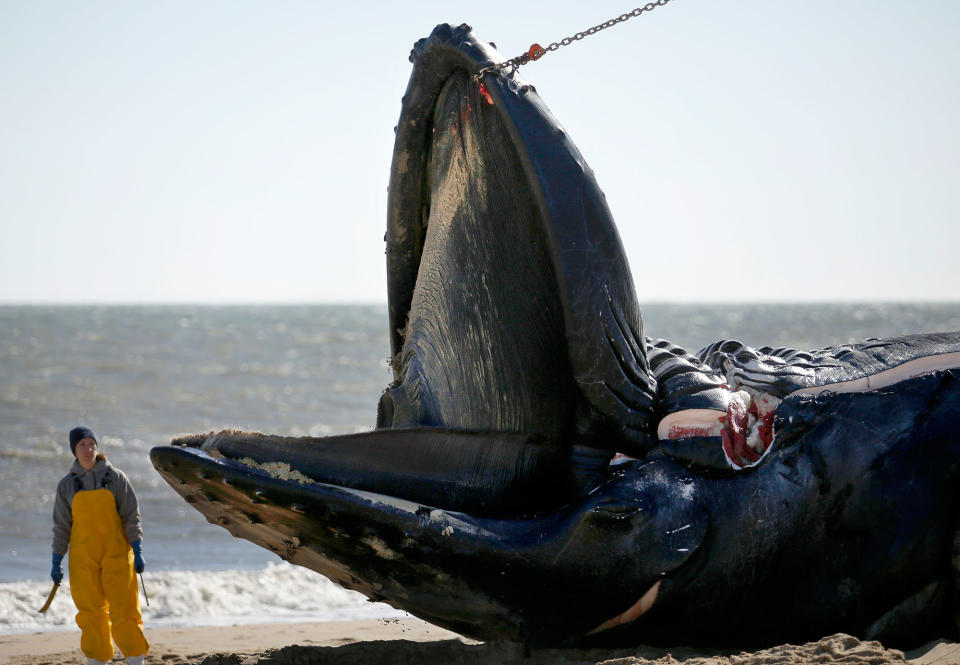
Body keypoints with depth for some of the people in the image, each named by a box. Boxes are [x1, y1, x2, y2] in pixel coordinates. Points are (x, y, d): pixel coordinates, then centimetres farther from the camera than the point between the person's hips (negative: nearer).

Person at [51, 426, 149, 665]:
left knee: (124, 610, -6)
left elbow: (132, 517, 1)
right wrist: (57, 562, 6)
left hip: (117, 555, -2)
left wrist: (138, 552, -7)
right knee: (92, 612, 2)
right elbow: (61, 526, 9)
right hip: (83, 558, 2)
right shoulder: (67, 485, 6)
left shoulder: (116, 478, 1)